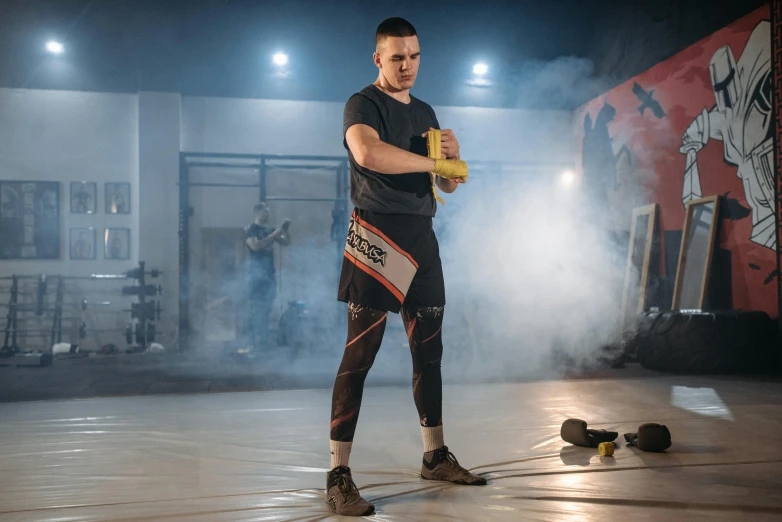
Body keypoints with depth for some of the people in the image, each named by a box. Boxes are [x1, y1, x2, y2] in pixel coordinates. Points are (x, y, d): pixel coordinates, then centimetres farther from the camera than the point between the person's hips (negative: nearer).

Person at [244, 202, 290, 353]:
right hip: (257, 272, -7)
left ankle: (263, 342, 13)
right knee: (256, 309, -8)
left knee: (266, 309, 8)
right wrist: (274, 234, -18)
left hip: (270, 272, 7)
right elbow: (255, 246, -19)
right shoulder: (250, 229, -3)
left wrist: (285, 230, 1)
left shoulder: (269, 230, 16)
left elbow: (287, 242, 18)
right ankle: (254, 344, -7)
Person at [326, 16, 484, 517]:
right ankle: (338, 475, -1)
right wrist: (434, 161, -17)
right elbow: (368, 153, -27)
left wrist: (453, 156, -2)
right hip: (378, 235, -7)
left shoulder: (425, 112, 19)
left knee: (429, 352, 11)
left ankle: (436, 457, 25)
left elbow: (448, 185, 20)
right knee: (360, 353, -8)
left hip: (422, 237, 7)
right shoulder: (363, 104, -3)